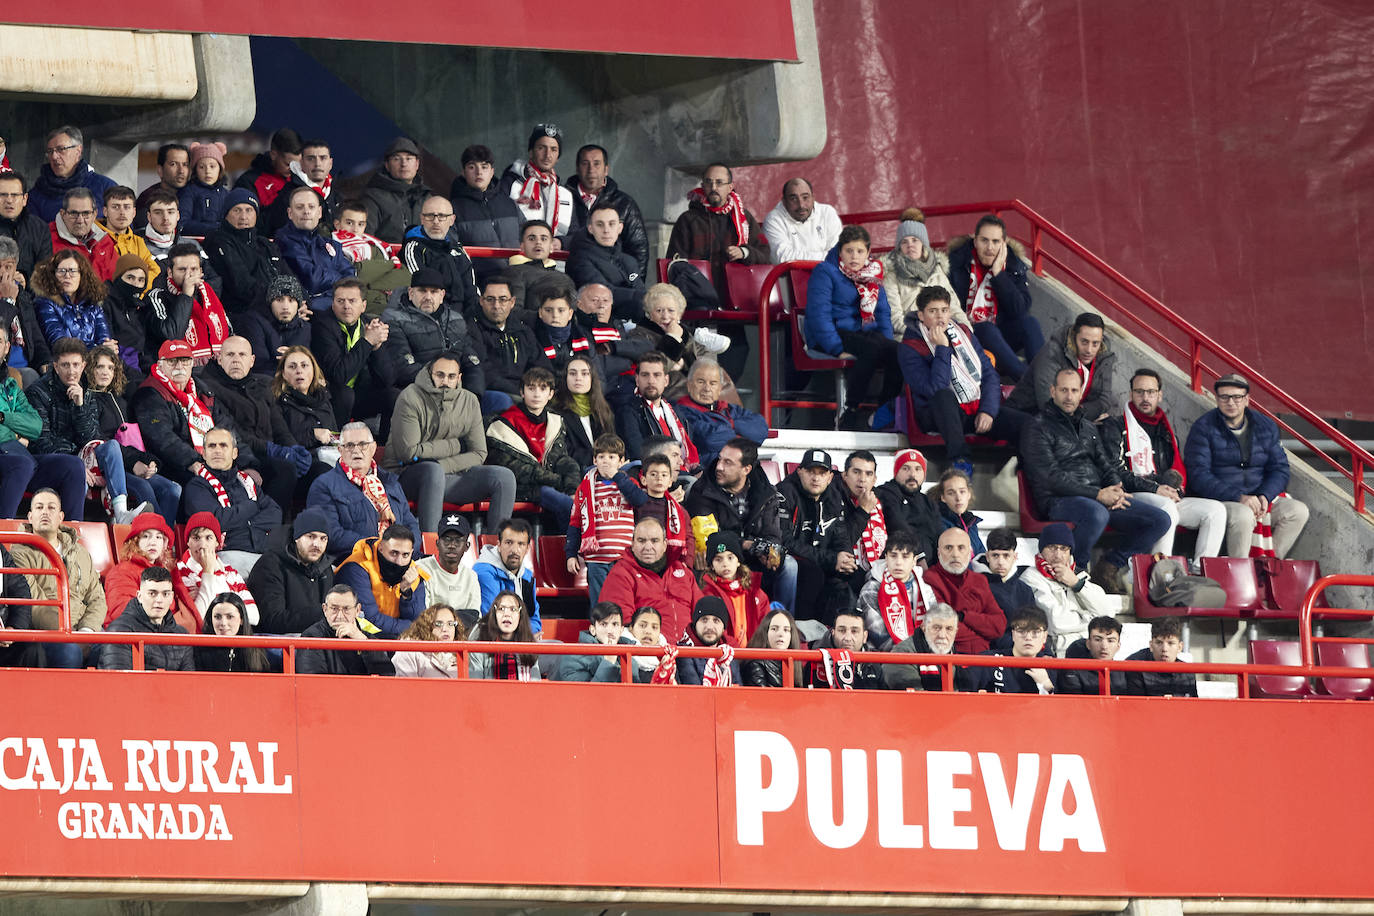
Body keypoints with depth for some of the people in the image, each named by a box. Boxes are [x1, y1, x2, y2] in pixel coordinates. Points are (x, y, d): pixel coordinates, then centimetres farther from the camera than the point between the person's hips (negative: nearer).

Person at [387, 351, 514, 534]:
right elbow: (409, 452, -16)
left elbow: (479, 454, 2)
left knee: (504, 477, -13)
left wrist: (445, 465, -17)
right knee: (433, 470, -40)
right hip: (408, 475, -5)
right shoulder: (411, 399, -9)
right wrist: (456, 445, -8)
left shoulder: (469, 401, 7)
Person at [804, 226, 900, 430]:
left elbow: (883, 313, 19)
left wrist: (887, 340, -1)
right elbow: (819, 314, -12)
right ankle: (850, 412, -29)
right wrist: (838, 349, -21)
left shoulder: (873, 274, 16)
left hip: (864, 331, 6)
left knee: (897, 351, -26)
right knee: (873, 348, -35)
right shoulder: (825, 272, -5)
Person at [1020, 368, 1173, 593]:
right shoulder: (1038, 428, 0)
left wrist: (1116, 490, -2)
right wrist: (1098, 495, -16)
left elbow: (1106, 465, 24)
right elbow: (1051, 478, -11)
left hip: (1100, 498, 7)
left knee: (1159, 520, -8)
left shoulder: (1088, 428, 25)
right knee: (1096, 514, -42)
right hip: (1059, 500, -7)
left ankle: (1110, 565, 5)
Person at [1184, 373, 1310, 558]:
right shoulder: (1203, 428, -4)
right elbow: (1199, 477, -13)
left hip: (1260, 496, 5)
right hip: (1219, 500, -5)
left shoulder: (1266, 427, 10)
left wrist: (1265, 496, -13)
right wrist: (1239, 498, -23)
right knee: (1243, 515, -36)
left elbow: (1280, 469, 9)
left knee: (1298, 511, -15)